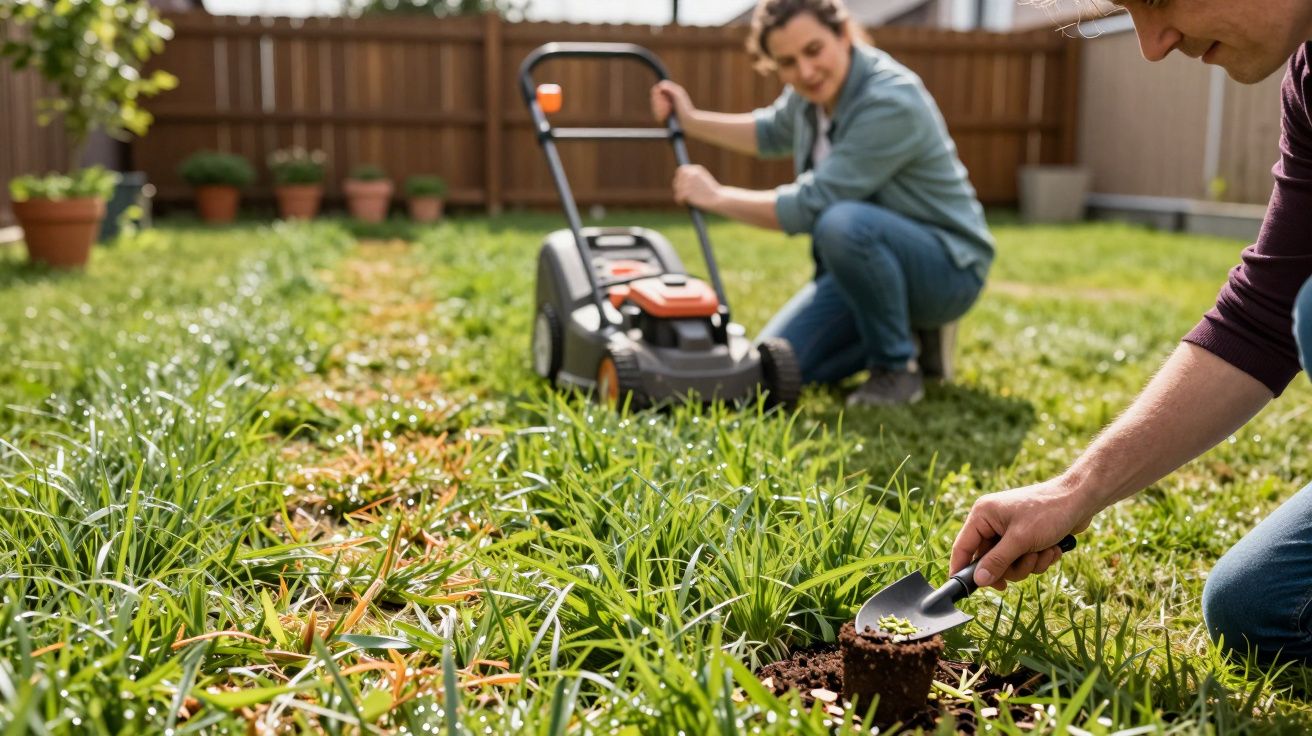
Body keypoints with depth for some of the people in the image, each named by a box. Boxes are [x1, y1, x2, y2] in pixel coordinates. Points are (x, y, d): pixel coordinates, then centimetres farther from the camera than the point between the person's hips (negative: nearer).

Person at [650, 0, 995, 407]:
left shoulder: (890, 104, -28)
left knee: (844, 224, -38)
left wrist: (715, 196, -16)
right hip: (863, 262, 8)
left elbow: (808, 208, -28)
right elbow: (771, 133, 22)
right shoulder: (811, 91, -2)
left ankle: (897, 369, -16)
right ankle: (905, 332, 14)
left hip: (945, 267, -8)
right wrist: (691, 120, 15)